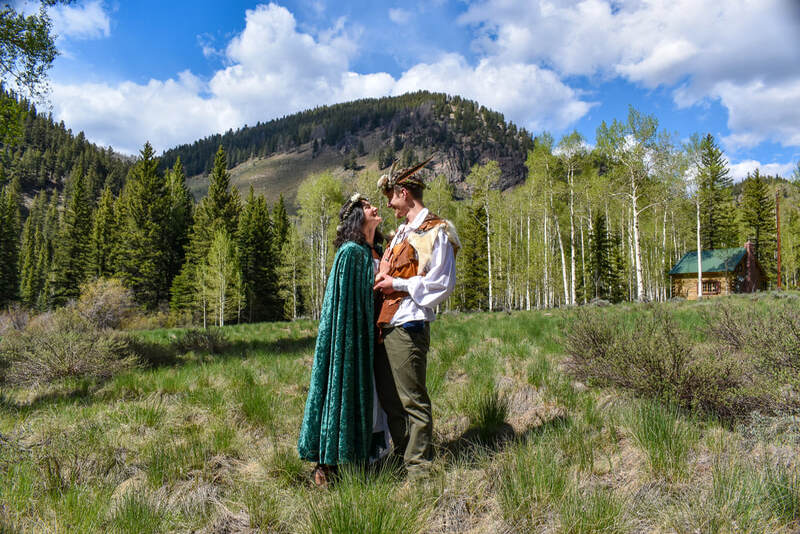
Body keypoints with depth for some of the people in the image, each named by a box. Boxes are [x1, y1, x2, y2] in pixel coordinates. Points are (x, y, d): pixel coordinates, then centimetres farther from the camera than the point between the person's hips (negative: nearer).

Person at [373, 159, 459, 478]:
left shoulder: (434, 231, -6)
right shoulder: (402, 233, 22)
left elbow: (442, 283, -13)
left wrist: (397, 284, -12)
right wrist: (382, 281, 12)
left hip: (408, 327, -9)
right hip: (386, 327, 10)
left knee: (412, 401, -3)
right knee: (389, 399, 14)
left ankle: (419, 472, 8)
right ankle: (402, 460, 27)